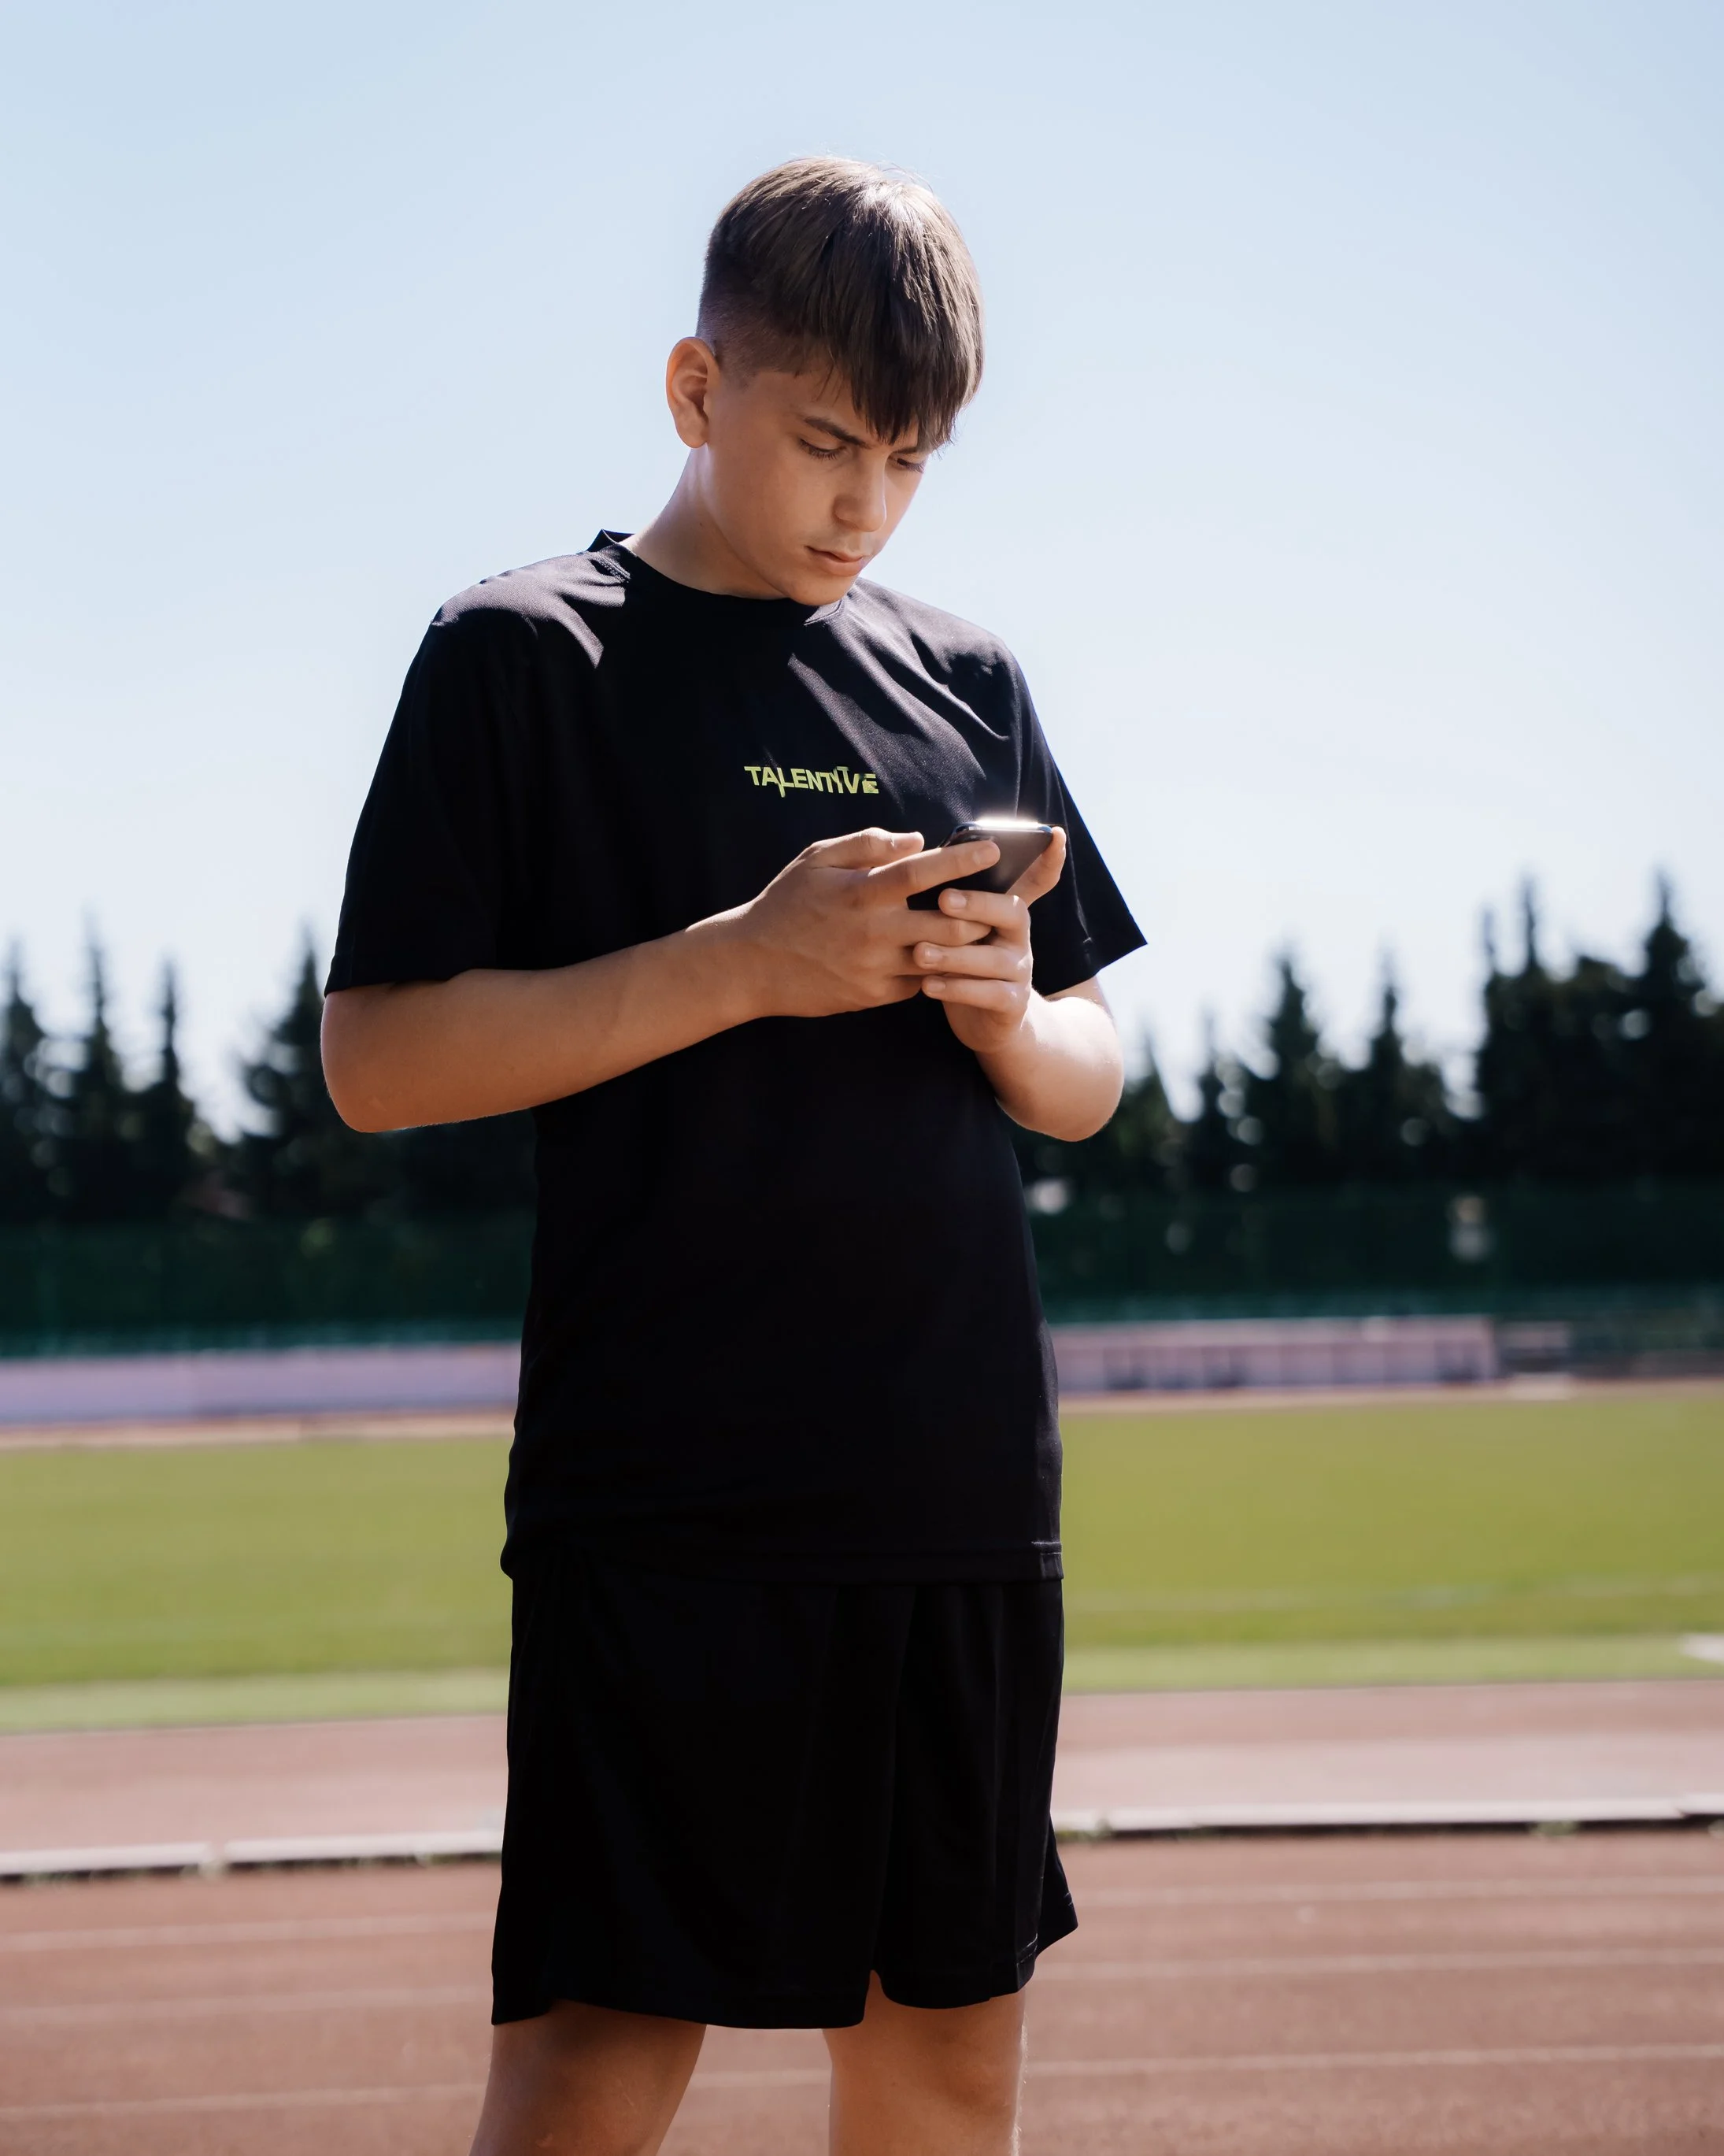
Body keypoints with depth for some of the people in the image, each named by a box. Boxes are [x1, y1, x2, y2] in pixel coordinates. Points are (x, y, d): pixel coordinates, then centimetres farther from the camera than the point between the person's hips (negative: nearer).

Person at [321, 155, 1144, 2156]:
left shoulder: (967, 682, 15)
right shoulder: (521, 655, 1)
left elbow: (1088, 1087, 19)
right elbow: (377, 1057, -6)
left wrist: (1003, 1007, -5)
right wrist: (745, 963, -14)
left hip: (964, 1480, 5)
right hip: (665, 1487, -5)